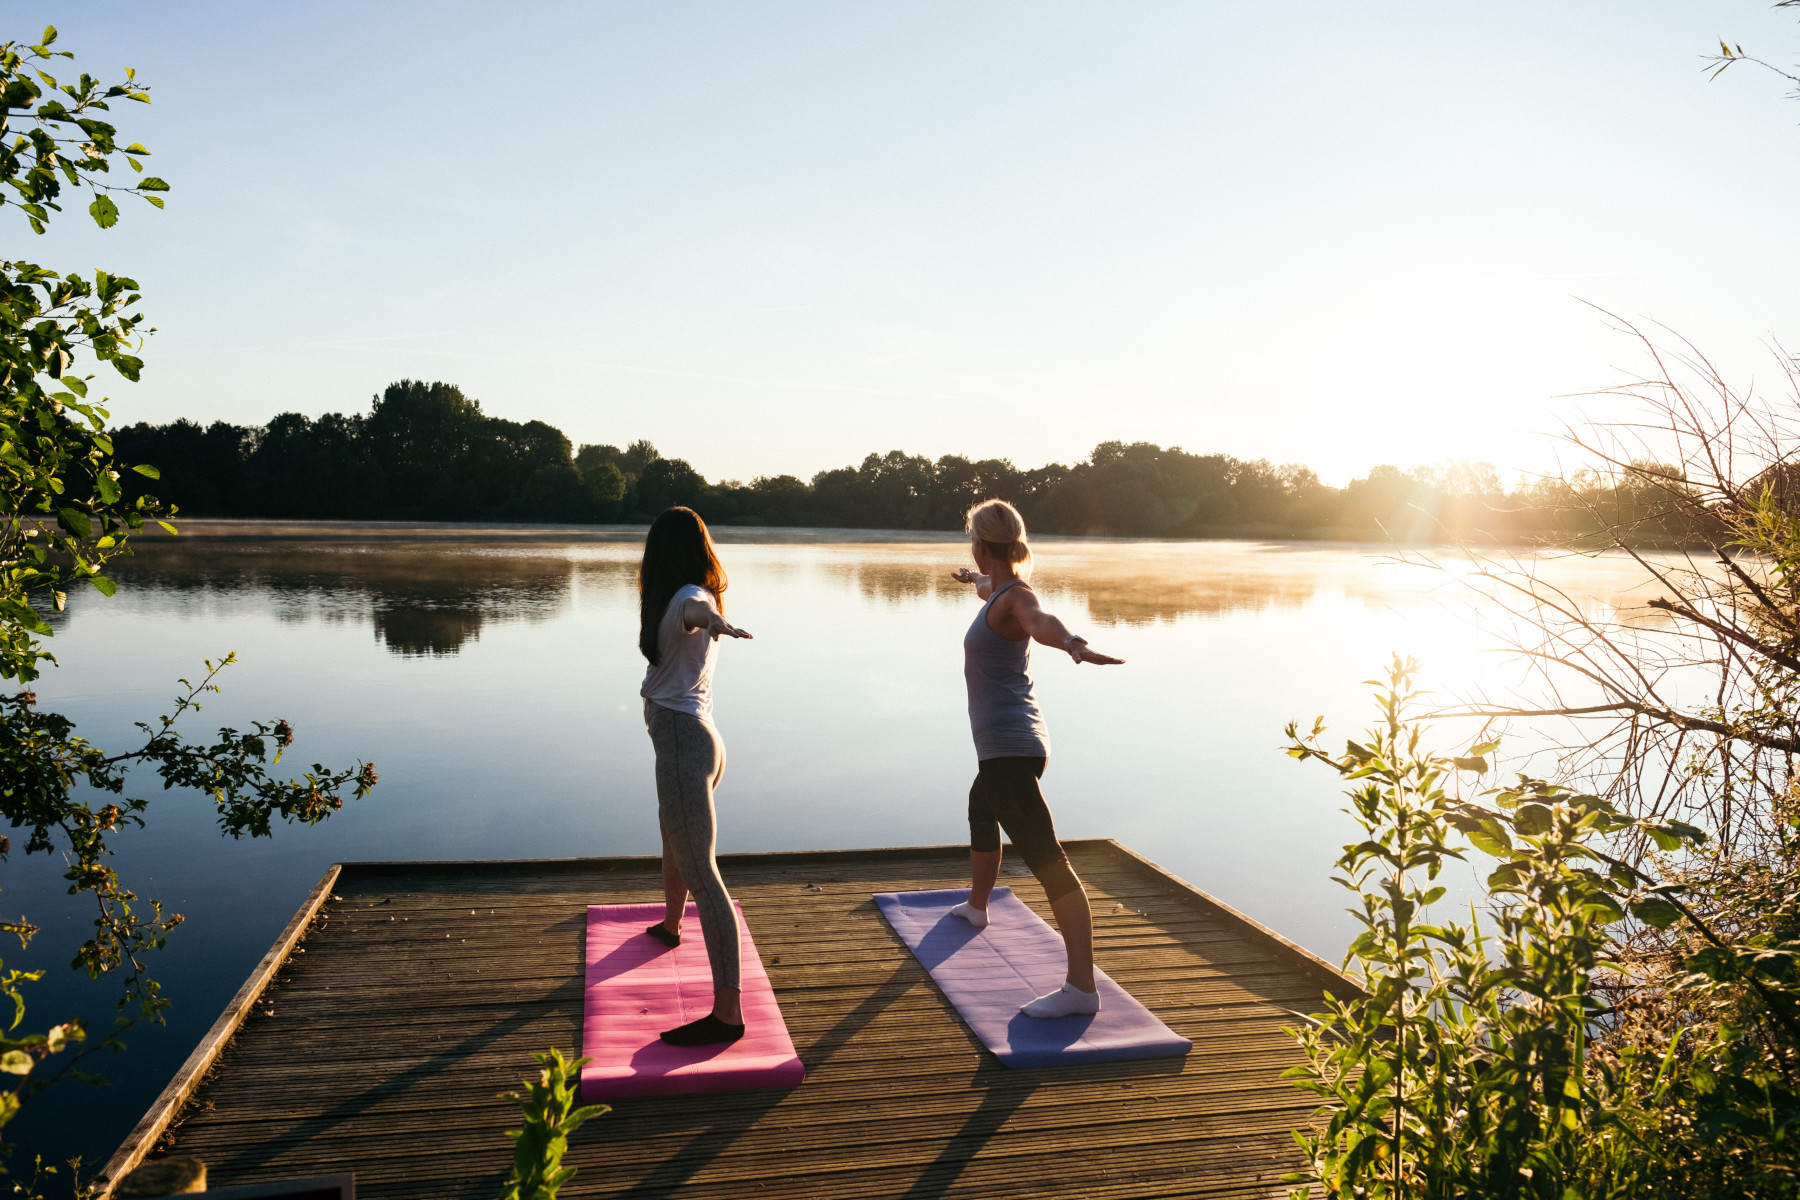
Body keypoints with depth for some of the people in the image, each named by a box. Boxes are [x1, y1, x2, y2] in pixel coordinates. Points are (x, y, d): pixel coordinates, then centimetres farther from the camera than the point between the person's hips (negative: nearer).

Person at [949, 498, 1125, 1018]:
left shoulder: (1017, 597, -16)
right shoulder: (1003, 591, 13)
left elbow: (1040, 621, -40)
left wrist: (1074, 644, -63)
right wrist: (973, 580, 63)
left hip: (1009, 748, -11)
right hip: (1005, 747, 11)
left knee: (1048, 861, -17)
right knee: (981, 815, 35)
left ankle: (1081, 987, -23)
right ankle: (976, 906, 60)